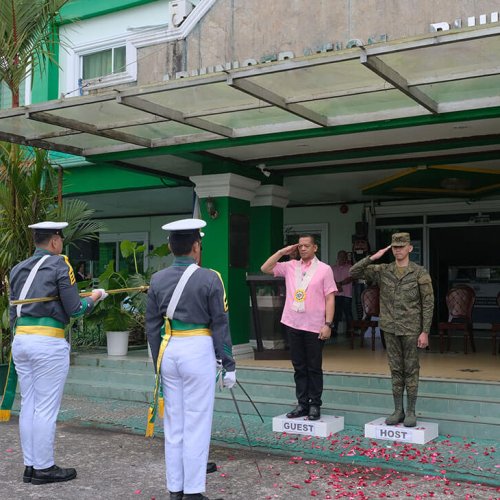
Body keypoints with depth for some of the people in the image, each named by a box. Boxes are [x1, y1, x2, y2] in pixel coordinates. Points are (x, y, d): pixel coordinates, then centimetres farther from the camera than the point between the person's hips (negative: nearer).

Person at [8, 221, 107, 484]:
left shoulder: (18, 269, 14)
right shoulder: (59, 264, -6)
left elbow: (13, 310, 16)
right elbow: (74, 309, -8)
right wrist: (94, 297, 10)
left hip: (20, 340, 7)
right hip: (48, 343, -7)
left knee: (28, 406, 12)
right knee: (46, 409, 0)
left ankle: (30, 466, 19)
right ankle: (43, 468, 8)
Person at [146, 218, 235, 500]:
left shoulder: (158, 280, 5)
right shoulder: (209, 279, -8)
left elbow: (152, 327, 8)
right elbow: (220, 325, -6)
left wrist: (158, 363, 17)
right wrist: (229, 365, 0)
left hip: (169, 351, 5)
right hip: (198, 351, -4)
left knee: (173, 423, 13)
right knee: (196, 424, 3)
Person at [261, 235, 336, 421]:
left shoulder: (324, 269, -2)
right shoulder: (290, 266, 9)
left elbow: (330, 298, -5)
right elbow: (265, 268, 6)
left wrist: (328, 324, -12)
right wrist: (282, 252, 2)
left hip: (315, 327, -4)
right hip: (293, 324, 4)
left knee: (314, 368, 4)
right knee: (299, 367, 11)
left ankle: (315, 405, 13)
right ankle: (302, 404, 20)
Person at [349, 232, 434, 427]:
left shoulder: (420, 273, -6)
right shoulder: (383, 271, 4)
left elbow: (428, 303, -6)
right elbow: (354, 272, 0)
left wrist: (425, 332, -10)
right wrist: (373, 257, -11)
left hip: (411, 329, -3)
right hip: (390, 329, 3)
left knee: (411, 370, 4)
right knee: (396, 370, 10)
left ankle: (410, 412, 14)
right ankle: (398, 411, 18)